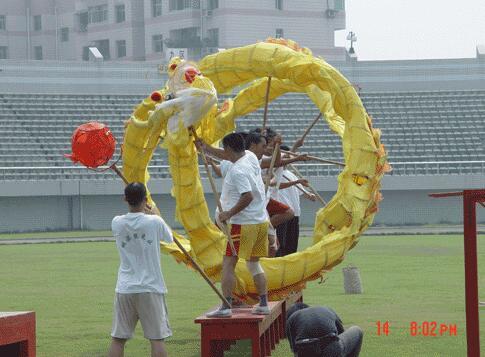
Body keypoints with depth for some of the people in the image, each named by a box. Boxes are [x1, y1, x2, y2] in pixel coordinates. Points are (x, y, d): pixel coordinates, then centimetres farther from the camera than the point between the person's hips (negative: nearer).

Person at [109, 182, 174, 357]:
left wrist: (142, 211, 35)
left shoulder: (116, 223, -3)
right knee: (157, 338, 0)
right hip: (150, 289, -2)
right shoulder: (155, 222, -9)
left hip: (124, 290, 2)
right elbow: (169, 238, 14)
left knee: (117, 339, 8)